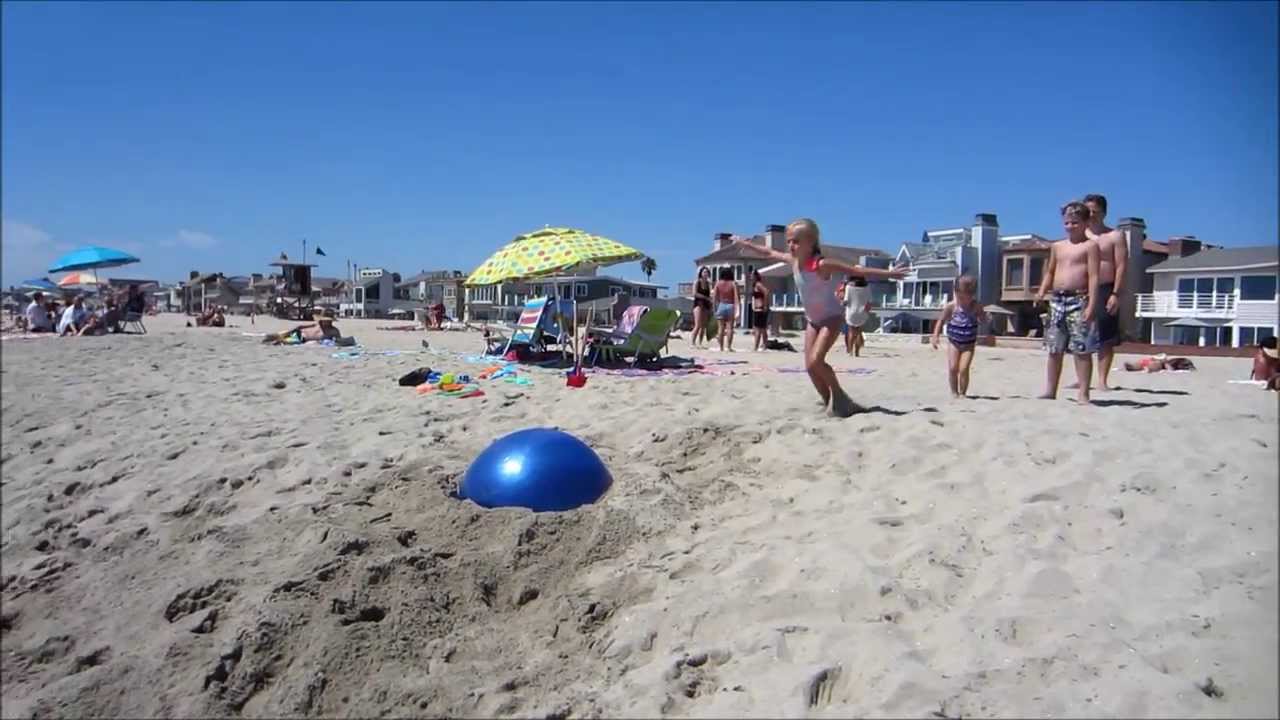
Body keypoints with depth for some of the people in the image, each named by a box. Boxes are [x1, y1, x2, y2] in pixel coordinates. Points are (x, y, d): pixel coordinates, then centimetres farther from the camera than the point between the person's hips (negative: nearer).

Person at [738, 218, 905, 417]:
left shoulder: (821, 264, -27)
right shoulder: (793, 260, -7)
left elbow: (857, 270, -27)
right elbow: (771, 253, 12)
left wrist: (888, 273, -29)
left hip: (832, 317, -7)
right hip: (812, 319, 7)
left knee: (815, 361, -21)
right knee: (810, 366, 1)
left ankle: (839, 396, 0)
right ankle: (829, 401, 13)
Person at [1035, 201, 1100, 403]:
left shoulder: (1090, 246, -2)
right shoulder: (1057, 246, 16)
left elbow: (1094, 276, -9)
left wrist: (1091, 305, -16)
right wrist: (1042, 292, 6)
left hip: (1079, 300, -6)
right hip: (1057, 299, 6)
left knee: (1081, 349, -5)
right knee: (1054, 349, 9)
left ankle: (1083, 393, -1)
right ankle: (1050, 391, 17)